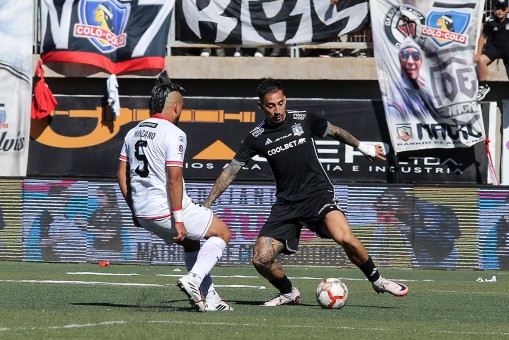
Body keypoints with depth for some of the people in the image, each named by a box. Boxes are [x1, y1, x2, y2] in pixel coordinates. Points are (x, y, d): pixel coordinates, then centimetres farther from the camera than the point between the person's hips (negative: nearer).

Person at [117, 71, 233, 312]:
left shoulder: (134, 132, 11)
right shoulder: (173, 134, -13)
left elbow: (121, 174, 13)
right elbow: (174, 178, -20)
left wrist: (134, 209, 21)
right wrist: (178, 219, -18)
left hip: (143, 213, 8)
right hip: (166, 210, -8)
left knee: (191, 243, 28)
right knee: (222, 233, 10)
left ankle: (210, 299, 22)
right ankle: (193, 279, -8)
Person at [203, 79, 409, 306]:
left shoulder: (303, 120, -2)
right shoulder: (256, 138, 0)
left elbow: (334, 132, 16)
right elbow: (231, 171, 4)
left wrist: (363, 147, 27)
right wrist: (206, 205, 1)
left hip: (318, 193, -2)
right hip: (286, 204, 2)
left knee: (344, 237, -30)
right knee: (261, 260, -10)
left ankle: (377, 280, -7)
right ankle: (289, 293, 20)